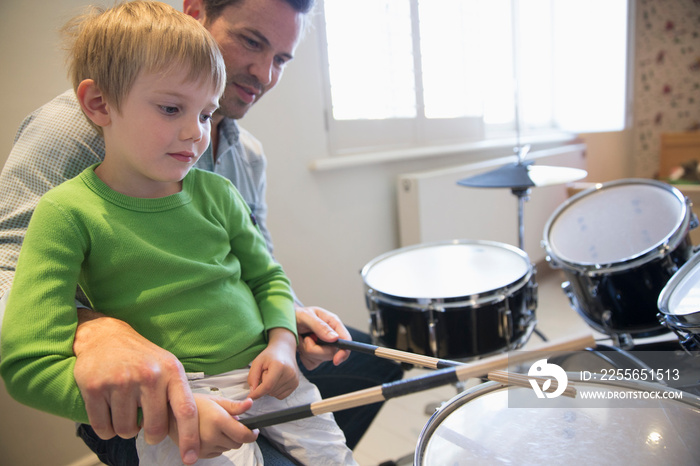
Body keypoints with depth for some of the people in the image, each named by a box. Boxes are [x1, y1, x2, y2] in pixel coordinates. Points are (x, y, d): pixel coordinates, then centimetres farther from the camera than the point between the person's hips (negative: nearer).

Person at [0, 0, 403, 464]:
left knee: (373, 361, 14)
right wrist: (92, 330, -46)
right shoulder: (78, 124, -19)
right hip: (137, 408, -7)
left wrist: (289, 317, -12)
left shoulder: (250, 155, 5)